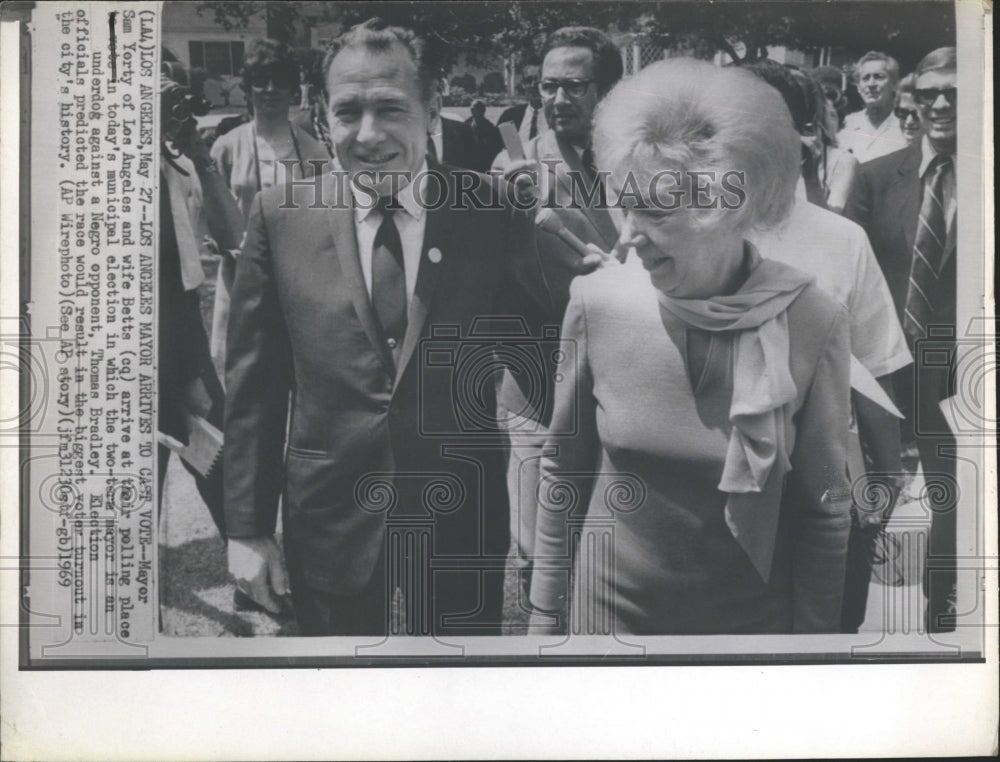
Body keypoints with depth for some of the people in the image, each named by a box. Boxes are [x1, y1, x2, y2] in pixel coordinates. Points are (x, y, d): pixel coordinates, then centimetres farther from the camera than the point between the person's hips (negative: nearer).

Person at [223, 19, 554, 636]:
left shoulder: (495, 216, -7)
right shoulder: (281, 218, -5)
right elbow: (254, 387, 0)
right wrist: (247, 528, 0)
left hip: (462, 520, 0)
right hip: (329, 523, 1)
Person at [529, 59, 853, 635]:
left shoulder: (813, 323, -18)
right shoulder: (597, 302, -14)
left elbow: (824, 505, -8)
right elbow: (564, 468, -2)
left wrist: (814, 630, -3)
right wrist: (545, 610, 3)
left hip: (753, 611, -1)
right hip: (612, 606, 1)